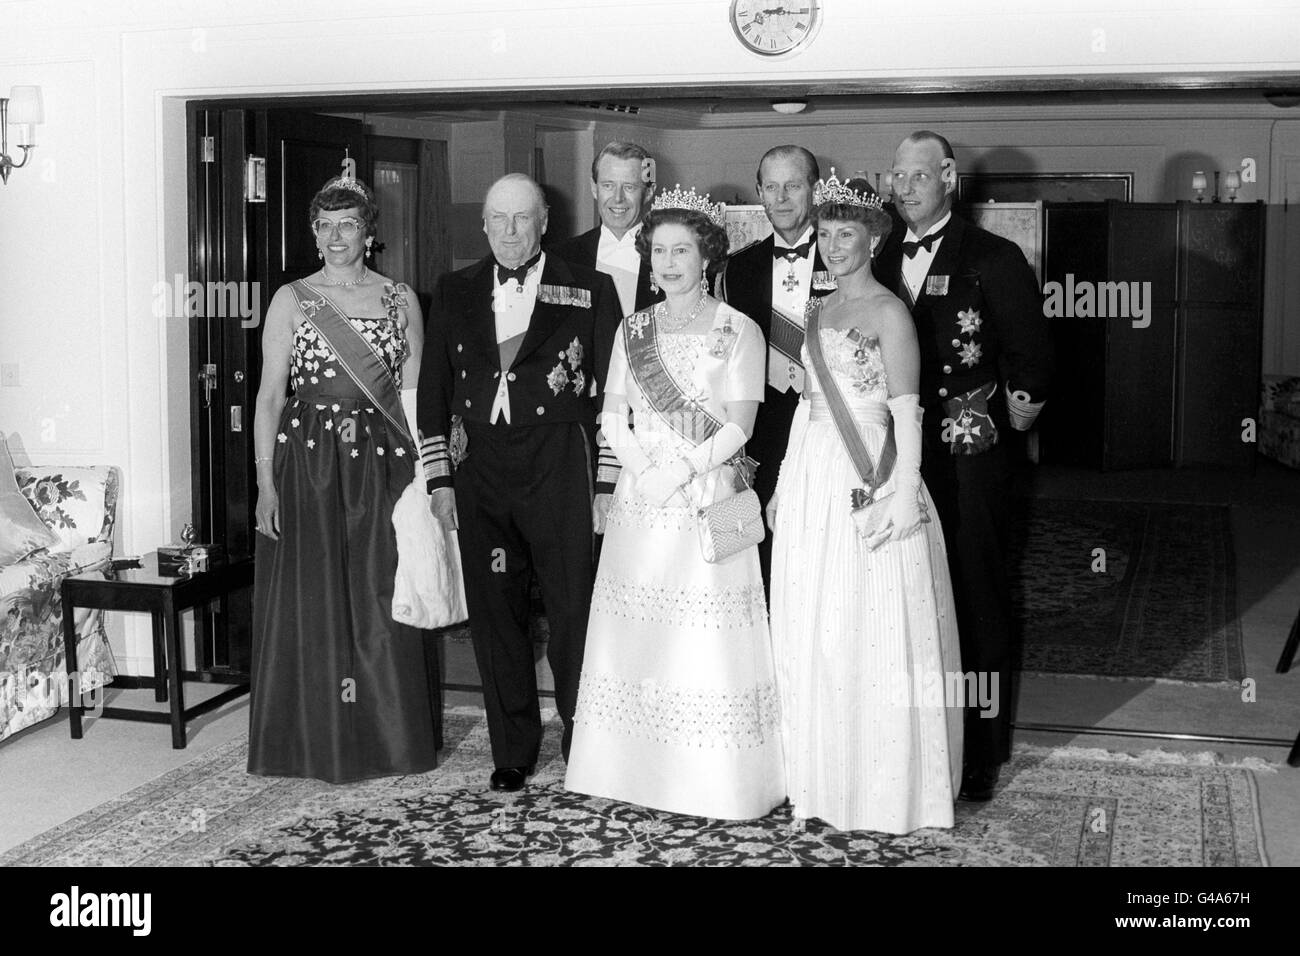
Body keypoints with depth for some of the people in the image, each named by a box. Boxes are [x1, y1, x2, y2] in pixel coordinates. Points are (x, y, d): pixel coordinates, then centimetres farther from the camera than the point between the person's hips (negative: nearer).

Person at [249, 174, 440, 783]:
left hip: (382, 463, 1)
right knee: (310, 600, 2)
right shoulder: (291, 299, 4)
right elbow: (270, 394, 1)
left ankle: (388, 737, 15)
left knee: (383, 599, 3)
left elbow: (412, 394, 8)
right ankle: (317, 740, 14)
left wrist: (423, 473, -1)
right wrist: (265, 481, -7)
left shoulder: (401, 301, 8)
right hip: (307, 463, -1)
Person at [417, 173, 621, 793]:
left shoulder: (589, 290, 2)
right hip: (481, 470, 3)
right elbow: (434, 389, 12)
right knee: (494, 613, 7)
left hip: (559, 469, -3)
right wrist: (439, 477, 6)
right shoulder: (456, 292, 11)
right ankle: (512, 750, 19)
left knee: (574, 610, -1)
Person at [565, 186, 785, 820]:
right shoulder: (632, 330, 12)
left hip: (708, 500, -4)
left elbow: (739, 426, -7)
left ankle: (718, 784, 5)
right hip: (639, 501, 4)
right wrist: (642, 470, -9)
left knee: (708, 641, -4)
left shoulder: (739, 332, -1)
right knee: (637, 633, 5)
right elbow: (612, 415, 8)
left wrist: (681, 470, -16)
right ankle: (639, 770, 16)